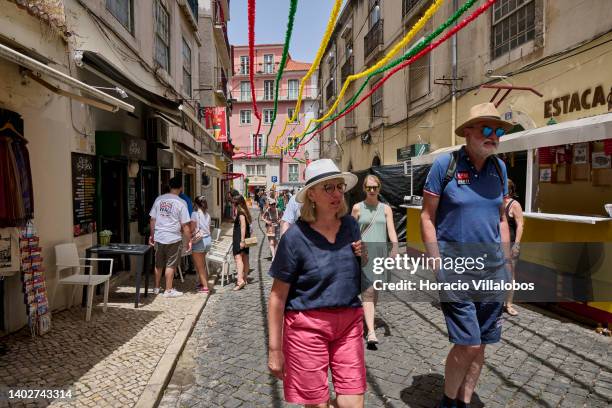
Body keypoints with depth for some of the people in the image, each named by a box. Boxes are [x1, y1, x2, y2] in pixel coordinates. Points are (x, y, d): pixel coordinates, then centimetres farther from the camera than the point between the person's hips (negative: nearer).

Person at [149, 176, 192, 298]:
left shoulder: (159, 199, 3)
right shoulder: (181, 203, -11)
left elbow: (152, 220, 7)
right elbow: (185, 225, -12)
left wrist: (152, 235, 18)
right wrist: (188, 241, -5)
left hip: (158, 237, 5)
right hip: (173, 238, -4)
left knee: (158, 264, 17)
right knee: (170, 265, 6)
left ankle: (156, 288, 30)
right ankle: (168, 290, 15)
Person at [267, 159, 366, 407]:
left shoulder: (351, 226, 1)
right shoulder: (296, 236, -13)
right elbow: (278, 296, -8)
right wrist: (274, 349, -6)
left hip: (349, 322, 4)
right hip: (308, 325, -3)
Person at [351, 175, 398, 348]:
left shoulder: (386, 208, 9)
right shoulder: (358, 208, 5)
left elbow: (391, 230, -2)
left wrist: (395, 246, -19)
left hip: (381, 252, 3)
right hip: (364, 252, -3)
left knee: (375, 290, 14)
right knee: (368, 291, -12)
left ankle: (369, 319, 37)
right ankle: (371, 332, -16)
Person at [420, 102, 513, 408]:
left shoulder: (499, 168, 8)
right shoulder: (445, 164, -8)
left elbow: (501, 219, 16)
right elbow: (427, 217, -7)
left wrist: (506, 262, 10)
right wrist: (438, 265, -12)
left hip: (493, 271, 6)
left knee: (480, 344, 12)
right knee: (468, 344, -5)